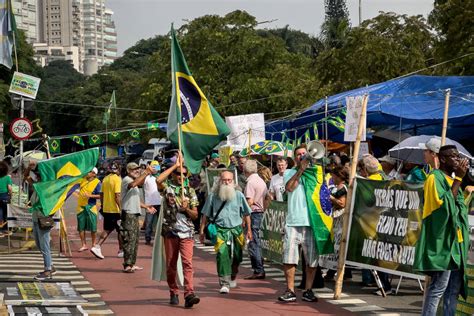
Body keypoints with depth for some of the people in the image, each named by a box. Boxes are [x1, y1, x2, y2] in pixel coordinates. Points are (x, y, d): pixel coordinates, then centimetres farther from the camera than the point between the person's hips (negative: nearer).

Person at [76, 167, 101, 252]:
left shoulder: (97, 182, -7)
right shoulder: (83, 179, 7)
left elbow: (100, 195, -12)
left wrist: (90, 195, -20)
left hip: (91, 207, -4)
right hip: (81, 206, 4)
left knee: (92, 227, 2)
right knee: (81, 227, 4)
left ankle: (94, 244, 17)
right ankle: (84, 245, 12)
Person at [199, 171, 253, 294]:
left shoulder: (239, 195, 5)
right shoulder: (213, 196, 2)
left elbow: (246, 214, 11)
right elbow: (206, 215, 8)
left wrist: (249, 230, 10)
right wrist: (201, 231, 6)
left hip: (236, 229, 2)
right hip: (220, 230, -2)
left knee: (236, 257, 10)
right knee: (222, 254, -18)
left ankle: (233, 277, 39)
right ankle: (224, 283, -18)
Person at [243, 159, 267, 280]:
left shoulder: (250, 182, -14)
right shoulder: (261, 181, 13)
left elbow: (250, 201, -21)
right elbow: (266, 199, 16)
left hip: (253, 213, -9)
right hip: (260, 212, 9)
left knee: (253, 243, -5)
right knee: (256, 242, 14)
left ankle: (258, 270, -6)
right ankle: (259, 269, 17)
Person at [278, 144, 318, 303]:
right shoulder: (290, 173, 14)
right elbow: (289, 187, -6)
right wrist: (300, 169, -8)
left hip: (311, 220, 1)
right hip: (293, 222, -1)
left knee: (312, 258, 3)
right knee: (289, 257, -6)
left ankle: (308, 290, 13)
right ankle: (290, 291, 2)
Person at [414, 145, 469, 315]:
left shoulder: (452, 179, 18)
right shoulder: (435, 177, -7)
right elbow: (446, 203, -20)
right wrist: (458, 179, -18)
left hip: (455, 241, 9)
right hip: (442, 241, -9)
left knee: (454, 288, 9)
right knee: (439, 286, -12)